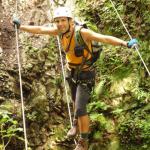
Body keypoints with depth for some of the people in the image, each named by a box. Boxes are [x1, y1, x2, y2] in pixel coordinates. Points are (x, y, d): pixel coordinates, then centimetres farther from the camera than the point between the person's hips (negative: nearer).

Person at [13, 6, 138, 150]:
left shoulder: (83, 32, -31)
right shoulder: (61, 30, -13)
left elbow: (104, 38, -44)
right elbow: (40, 29, 1)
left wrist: (125, 43, -60)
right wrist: (21, 26, 13)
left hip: (85, 75, -6)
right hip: (72, 72, 6)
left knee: (80, 108, -11)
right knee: (76, 101, 28)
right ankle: (76, 124, 56)